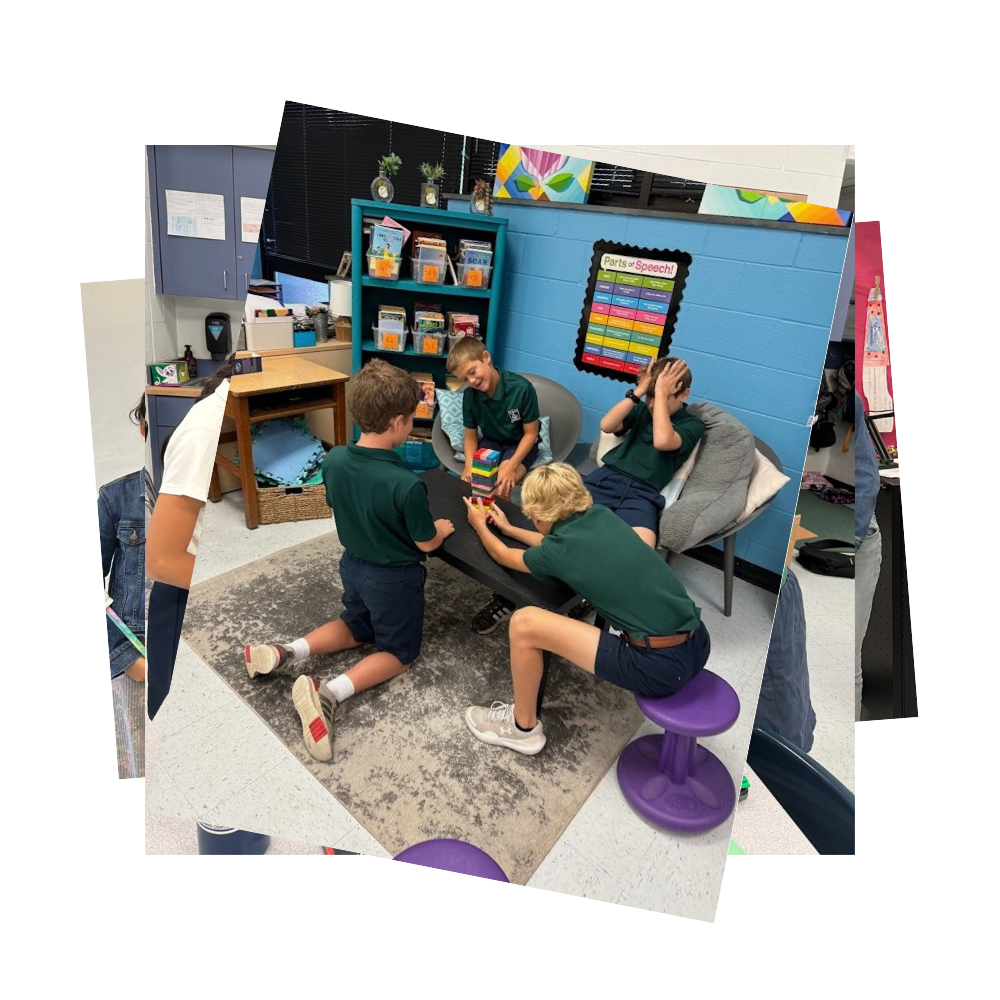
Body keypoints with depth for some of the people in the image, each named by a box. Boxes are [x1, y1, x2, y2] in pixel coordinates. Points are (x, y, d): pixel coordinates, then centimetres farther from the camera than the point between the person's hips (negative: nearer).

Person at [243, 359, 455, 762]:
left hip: (353, 563, 6)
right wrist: (441, 529, 5)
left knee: (357, 626, 32)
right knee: (399, 650, 15)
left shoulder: (334, 460, -14)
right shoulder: (407, 484, -32)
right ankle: (329, 693, -9)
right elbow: (426, 544, -17)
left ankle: (286, 652, 10)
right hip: (394, 577, -6)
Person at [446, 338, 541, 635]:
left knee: (500, 489, -31)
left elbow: (530, 434, -16)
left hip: (520, 446, -5)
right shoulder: (470, 396, -8)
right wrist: (469, 466, -20)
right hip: (490, 443, 5)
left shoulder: (521, 388, -23)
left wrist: (510, 467, -29)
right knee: (471, 485, -26)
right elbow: (470, 436, 0)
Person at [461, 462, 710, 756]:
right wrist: (509, 529, 39)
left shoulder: (558, 552, -9)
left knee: (523, 623, -6)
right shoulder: (602, 515, 6)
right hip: (698, 645, 8)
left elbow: (504, 556, 14)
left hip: (661, 666, -8)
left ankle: (523, 727, 18)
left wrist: (479, 525, 33)